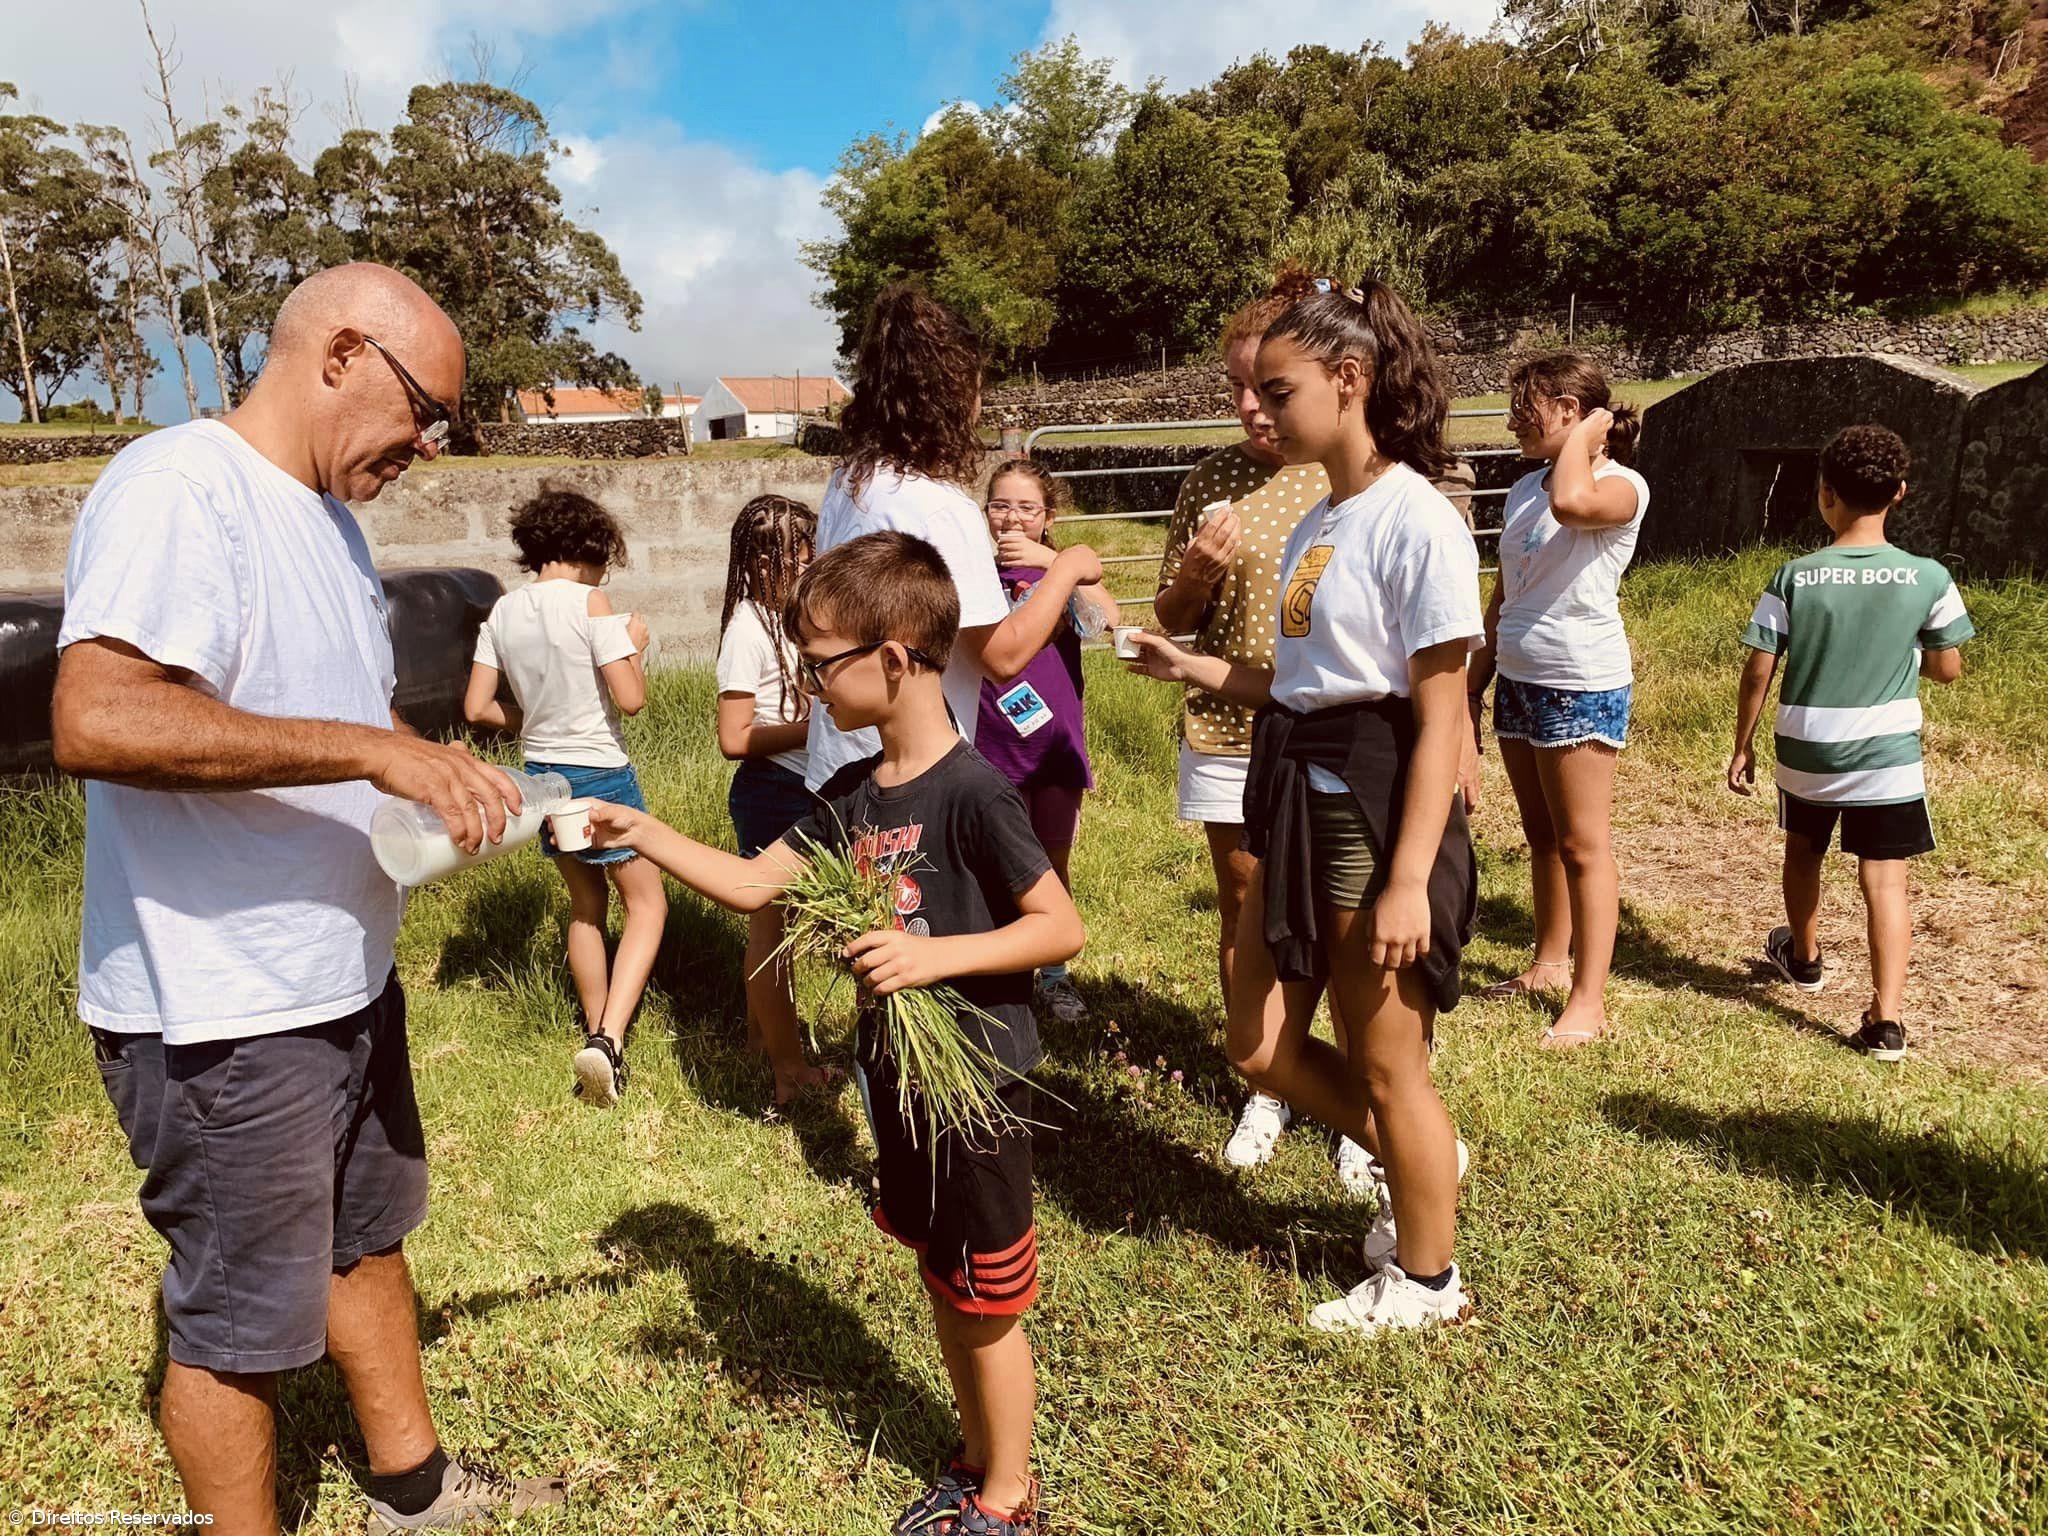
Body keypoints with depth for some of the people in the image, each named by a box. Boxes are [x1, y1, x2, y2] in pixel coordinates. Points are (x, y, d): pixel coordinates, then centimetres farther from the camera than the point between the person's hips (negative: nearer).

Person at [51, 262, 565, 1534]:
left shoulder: (327, 511, 12)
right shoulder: (179, 489, -19)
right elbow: (96, 720, -34)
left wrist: (449, 785, 6)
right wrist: (375, 750, -33)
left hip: (346, 975, 10)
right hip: (223, 1010, -10)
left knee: (366, 1239, 24)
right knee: (241, 1320, 8)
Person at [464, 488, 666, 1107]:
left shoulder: (503, 613, 3)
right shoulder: (589, 603, -15)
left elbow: (477, 708, 3)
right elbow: (631, 698, -19)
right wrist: (636, 644, -1)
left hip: (543, 774, 6)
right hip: (601, 776, -6)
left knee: (586, 905, 21)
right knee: (646, 901, 7)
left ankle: (597, 1035, 30)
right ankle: (608, 1038, -9)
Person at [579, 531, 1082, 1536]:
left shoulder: (971, 793, -22)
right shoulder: (853, 794, 2)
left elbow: (1061, 927, -20)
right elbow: (753, 886, 6)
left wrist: (937, 953, -28)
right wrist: (644, 834, 0)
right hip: (897, 1074, 8)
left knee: (986, 1303, 11)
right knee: (942, 1281, 22)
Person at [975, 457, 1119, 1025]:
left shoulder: (1063, 567, 2)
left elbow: (1110, 619, -18)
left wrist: (1054, 564, -26)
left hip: (1057, 737, 2)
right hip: (995, 742, -2)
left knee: (1054, 862, 13)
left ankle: (1054, 977, 29)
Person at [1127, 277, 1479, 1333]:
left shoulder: (1416, 522, -15)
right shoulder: (1316, 524, 12)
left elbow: (1439, 721, -18)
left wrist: (1409, 881, -21)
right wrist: (1194, 668, 9)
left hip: (1379, 802, -9)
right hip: (1298, 798, 9)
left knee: (1386, 1066, 8)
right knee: (1260, 1050, 15)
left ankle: (1426, 1278, 33)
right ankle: (1422, 1161, 41)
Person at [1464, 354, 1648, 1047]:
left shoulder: (1621, 485, -11)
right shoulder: (1523, 490, 11)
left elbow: (1571, 501, -37)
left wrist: (1583, 437, -18)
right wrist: (1473, 686, 15)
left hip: (1583, 686, -7)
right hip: (1518, 679, 8)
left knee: (1582, 846, -2)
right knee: (1541, 836, 17)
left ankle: (1588, 1003, 6)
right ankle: (1549, 963, 32)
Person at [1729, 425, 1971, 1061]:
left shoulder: (1794, 578, -11)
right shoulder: (1928, 579, -9)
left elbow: (1757, 673, -8)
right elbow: (1947, 669, 1)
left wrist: (1742, 747, 4)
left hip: (1806, 752, 1)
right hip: (1888, 755, -1)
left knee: (1803, 852, 24)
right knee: (1885, 879, 4)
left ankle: (1804, 956, 46)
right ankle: (1887, 1017, -2)